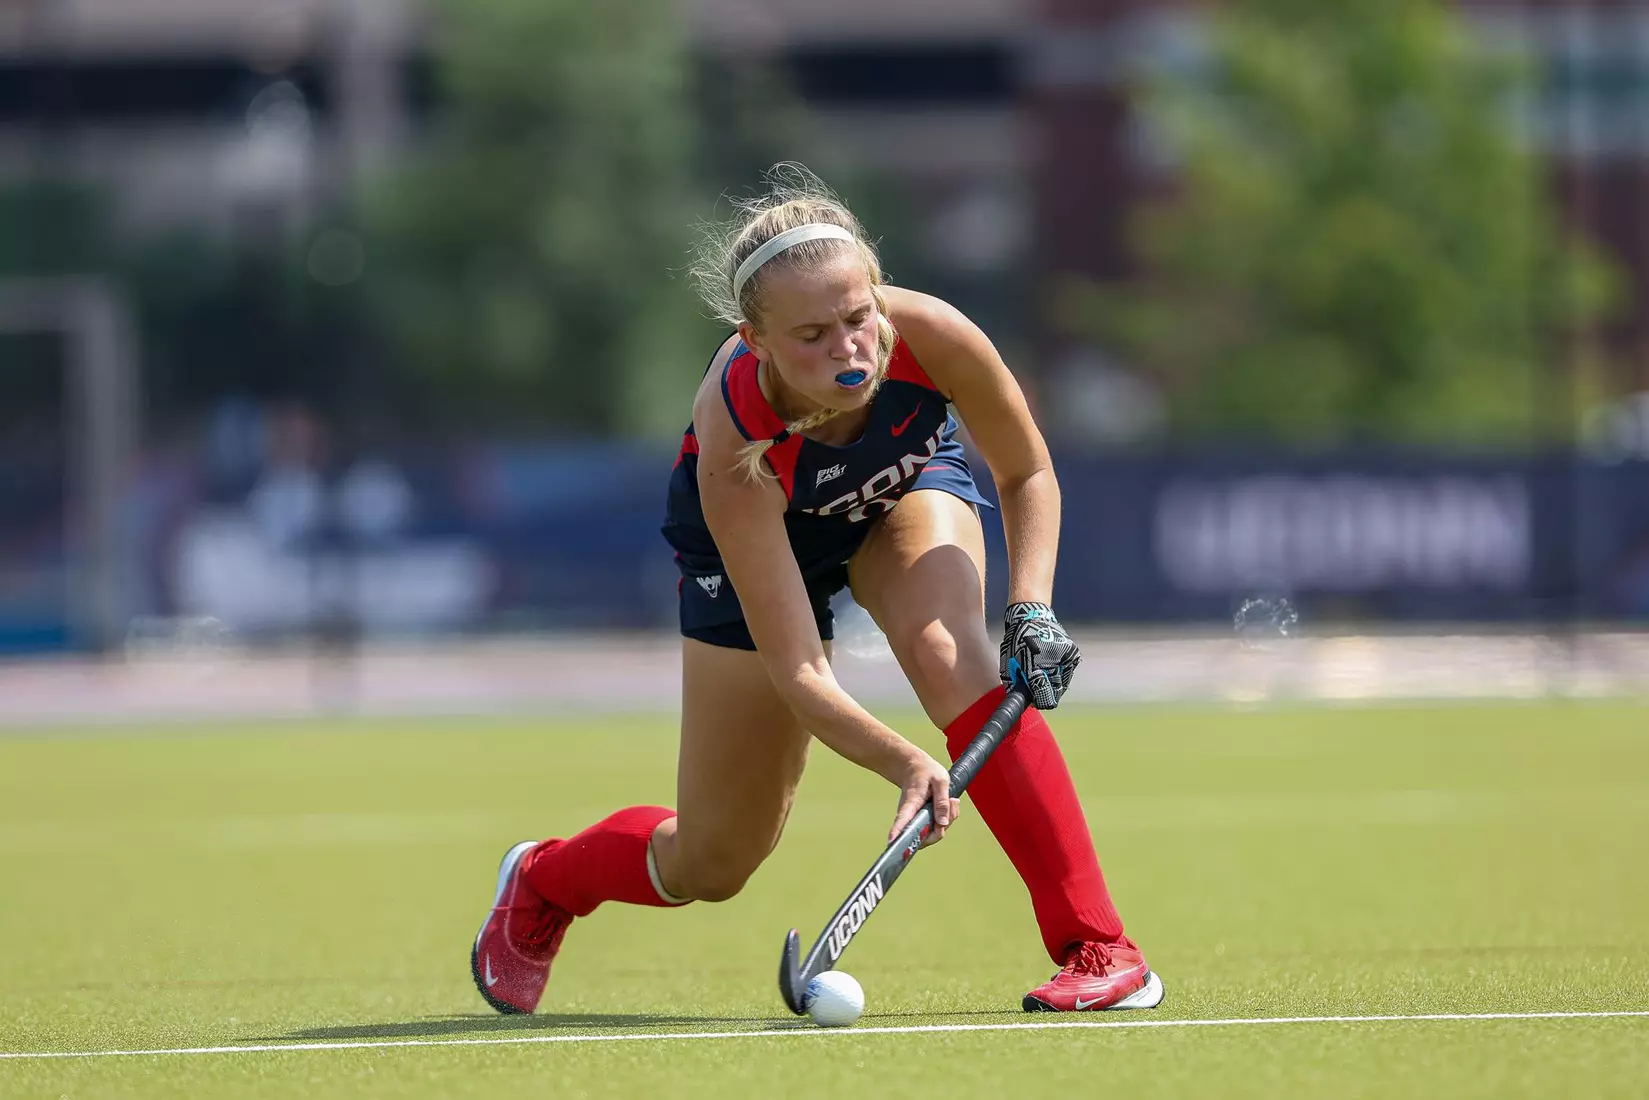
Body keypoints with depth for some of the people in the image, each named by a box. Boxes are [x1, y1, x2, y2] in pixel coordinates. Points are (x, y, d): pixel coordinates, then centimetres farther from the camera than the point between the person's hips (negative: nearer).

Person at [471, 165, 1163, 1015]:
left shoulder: (933, 339, -37)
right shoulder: (736, 445, -43)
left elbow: (1027, 475, -15)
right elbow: (798, 673, -41)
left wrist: (1032, 609, -31)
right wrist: (903, 764, -57)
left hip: (910, 487, 2)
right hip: (765, 537, -2)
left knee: (947, 650, -33)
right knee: (712, 864, 4)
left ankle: (1098, 948, -31)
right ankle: (542, 883, 39)